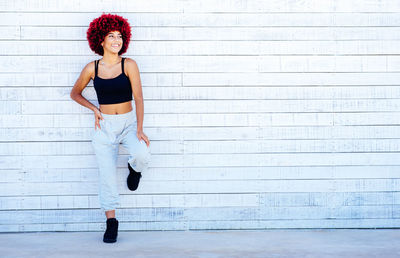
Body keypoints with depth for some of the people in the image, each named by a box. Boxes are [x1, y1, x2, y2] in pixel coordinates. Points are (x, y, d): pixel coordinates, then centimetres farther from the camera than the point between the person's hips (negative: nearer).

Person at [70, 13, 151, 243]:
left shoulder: (129, 65, -6)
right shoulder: (92, 68, -1)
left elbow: (138, 98, -10)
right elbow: (75, 93, 14)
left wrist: (140, 129, -18)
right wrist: (94, 109, 0)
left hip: (128, 123, -1)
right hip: (104, 126, 1)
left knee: (142, 155, -29)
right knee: (107, 175, -3)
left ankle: (134, 169, 10)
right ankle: (111, 222, 11)